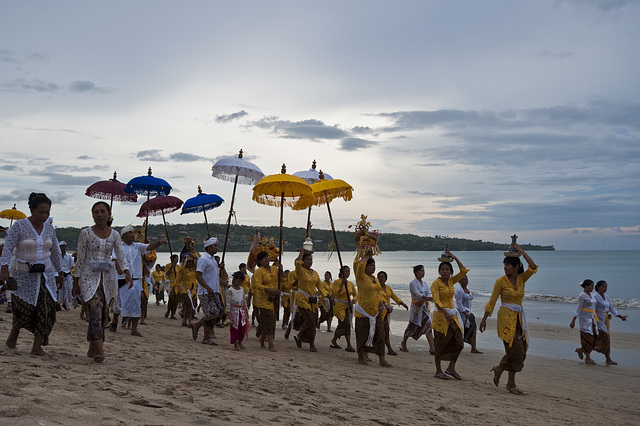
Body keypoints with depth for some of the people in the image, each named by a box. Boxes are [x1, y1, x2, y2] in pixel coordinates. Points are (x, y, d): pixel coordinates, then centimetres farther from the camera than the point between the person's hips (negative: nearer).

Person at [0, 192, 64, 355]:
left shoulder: (49, 227, 5)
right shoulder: (19, 226, -10)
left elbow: (55, 252, 14)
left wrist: (59, 273, 17)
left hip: (45, 273, 4)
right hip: (23, 274, -4)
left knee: (47, 309, -7)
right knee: (24, 310, -1)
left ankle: (37, 347, -1)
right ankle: (14, 332, 33)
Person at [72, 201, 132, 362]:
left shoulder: (114, 235, 8)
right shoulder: (86, 233, -1)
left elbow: (121, 255, -1)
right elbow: (80, 259, 1)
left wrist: (127, 272, -19)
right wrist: (76, 281, 1)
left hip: (107, 278, 4)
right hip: (89, 277, -4)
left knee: (104, 315, 6)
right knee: (96, 312, -17)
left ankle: (92, 349, 20)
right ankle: (100, 350, -19)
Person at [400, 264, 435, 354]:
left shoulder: (425, 283, 13)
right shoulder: (412, 283, -9)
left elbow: (428, 295, 6)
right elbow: (418, 295, -22)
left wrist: (423, 300, -16)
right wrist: (431, 298, -32)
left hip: (424, 307, 6)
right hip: (416, 308, -6)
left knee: (428, 326, -7)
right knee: (412, 327, 2)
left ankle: (432, 348, -12)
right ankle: (403, 345, 24)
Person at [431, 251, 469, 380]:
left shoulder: (451, 281, 10)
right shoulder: (436, 283, -9)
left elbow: (463, 271, 5)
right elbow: (436, 300, -19)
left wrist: (454, 257, 1)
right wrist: (446, 313, -31)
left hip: (453, 314, 7)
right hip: (441, 315, -7)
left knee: (458, 343, 6)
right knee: (441, 344, -2)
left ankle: (451, 368, 19)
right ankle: (438, 371, 8)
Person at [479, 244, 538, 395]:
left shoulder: (521, 279, 7)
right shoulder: (501, 281, -4)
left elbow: (533, 267, -9)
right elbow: (492, 301, -3)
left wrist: (521, 251, -8)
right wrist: (484, 319, -2)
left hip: (519, 318, 6)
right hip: (506, 316, -5)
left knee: (520, 351, 5)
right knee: (515, 349, -12)